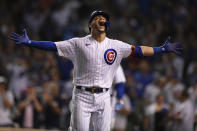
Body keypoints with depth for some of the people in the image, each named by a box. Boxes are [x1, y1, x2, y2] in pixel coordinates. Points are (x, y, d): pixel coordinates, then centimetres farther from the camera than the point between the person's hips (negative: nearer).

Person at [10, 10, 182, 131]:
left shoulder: (116, 46, 7)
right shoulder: (78, 44, 0)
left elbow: (138, 50, 4)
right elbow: (53, 46, -4)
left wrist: (163, 49, -3)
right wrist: (29, 42, -13)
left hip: (103, 97, 3)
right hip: (82, 95, -3)